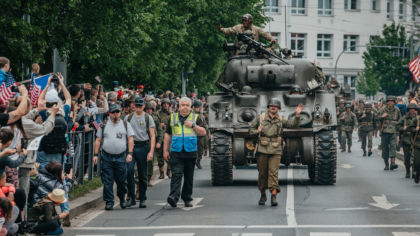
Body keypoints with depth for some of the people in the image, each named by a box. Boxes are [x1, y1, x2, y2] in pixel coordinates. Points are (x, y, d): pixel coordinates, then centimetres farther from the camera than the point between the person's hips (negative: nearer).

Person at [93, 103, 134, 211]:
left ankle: (122, 199, 25)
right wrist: (95, 155, 3)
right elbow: (98, 141, 11)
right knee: (107, 181, -3)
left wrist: (130, 153, -7)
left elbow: (130, 140, 5)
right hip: (106, 157, 0)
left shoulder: (126, 125, 9)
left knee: (121, 181, 4)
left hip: (121, 157, 0)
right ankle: (109, 202, 3)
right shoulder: (104, 125, 10)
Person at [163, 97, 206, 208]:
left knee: (189, 177, 7)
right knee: (176, 174, -14)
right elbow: (167, 135, 12)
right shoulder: (173, 118, 11)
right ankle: (174, 196, -25)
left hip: (190, 152, 1)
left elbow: (203, 132, 2)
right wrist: (165, 150, 7)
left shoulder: (195, 118, 9)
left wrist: (193, 125, -13)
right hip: (176, 152, -1)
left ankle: (187, 198, 16)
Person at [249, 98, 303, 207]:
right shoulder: (260, 118, 5)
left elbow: (293, 124, -7)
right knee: (262, 173, 7)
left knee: (273, 173, -10)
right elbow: (251, 129, 13)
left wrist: (297, 115, -24)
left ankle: (274, 196, -14)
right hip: (262, 150, 1)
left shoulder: (280, 120, 5)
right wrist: (257, 131, -8)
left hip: (275, 151, -1)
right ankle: (263, 195, 23)